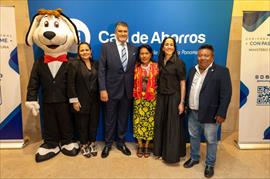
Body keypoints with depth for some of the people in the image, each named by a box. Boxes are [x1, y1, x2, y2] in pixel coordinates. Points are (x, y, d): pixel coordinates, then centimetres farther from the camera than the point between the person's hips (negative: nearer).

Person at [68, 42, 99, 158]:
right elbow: (71, 84, -10)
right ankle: (83, 146, 29)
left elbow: (98, 81, 8)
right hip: (81, 100, -4)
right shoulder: (74, 64, -7)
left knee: (94, 122, 11)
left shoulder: (95, 64, 6)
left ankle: (92, 144, 31)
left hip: (94, 100, 4)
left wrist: (100, 95, 3)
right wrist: (74, 100, -13)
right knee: (82, 124, 9)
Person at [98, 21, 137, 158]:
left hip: (127, 90, 3)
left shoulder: (133, 49, 6)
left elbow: (134, 70, 6)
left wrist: (135, 89, 2)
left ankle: (120, 143, 33)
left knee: (123, 118, 15)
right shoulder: (106, 47, -3)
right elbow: (101, 70, -7)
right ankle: (108, 144, 30)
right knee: (110, 119, 12)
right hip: (112, 90, -2)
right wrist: (102, 89, -13)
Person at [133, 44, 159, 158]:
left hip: (152, 99, -1)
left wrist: (157, 95, -3)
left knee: (150, 121, 4)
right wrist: (134, 94, 0)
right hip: (138, 99, 1)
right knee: (138, 121, 4)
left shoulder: (156, 66, 0)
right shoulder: (136, 67, 4)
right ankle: (140, 146, 21)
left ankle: (146, 146, 21)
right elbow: (133, 82, 7)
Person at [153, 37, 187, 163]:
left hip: (173, 97, -5)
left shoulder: (179, 63, -8)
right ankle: (160, 151, 29)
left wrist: (182, 102, -13)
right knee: (160, 124, 12)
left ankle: (172, 154, 20)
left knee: (173, 126, 4)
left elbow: (183, 83, -9)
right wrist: (157, 96, 8)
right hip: (161, 97, 5)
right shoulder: (160, 62, 8)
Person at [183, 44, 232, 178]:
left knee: (211, 140, 9)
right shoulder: (193, 70, 8)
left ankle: (210, 165, 28)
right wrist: (185, 105, 10)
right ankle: (194, 158, 39)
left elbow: (226, 94, -14)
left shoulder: (221, 71, -11)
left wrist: (221, 113, -16)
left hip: (210, 114, -5)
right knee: (193, 137, 19)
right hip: (192, 112, 6)